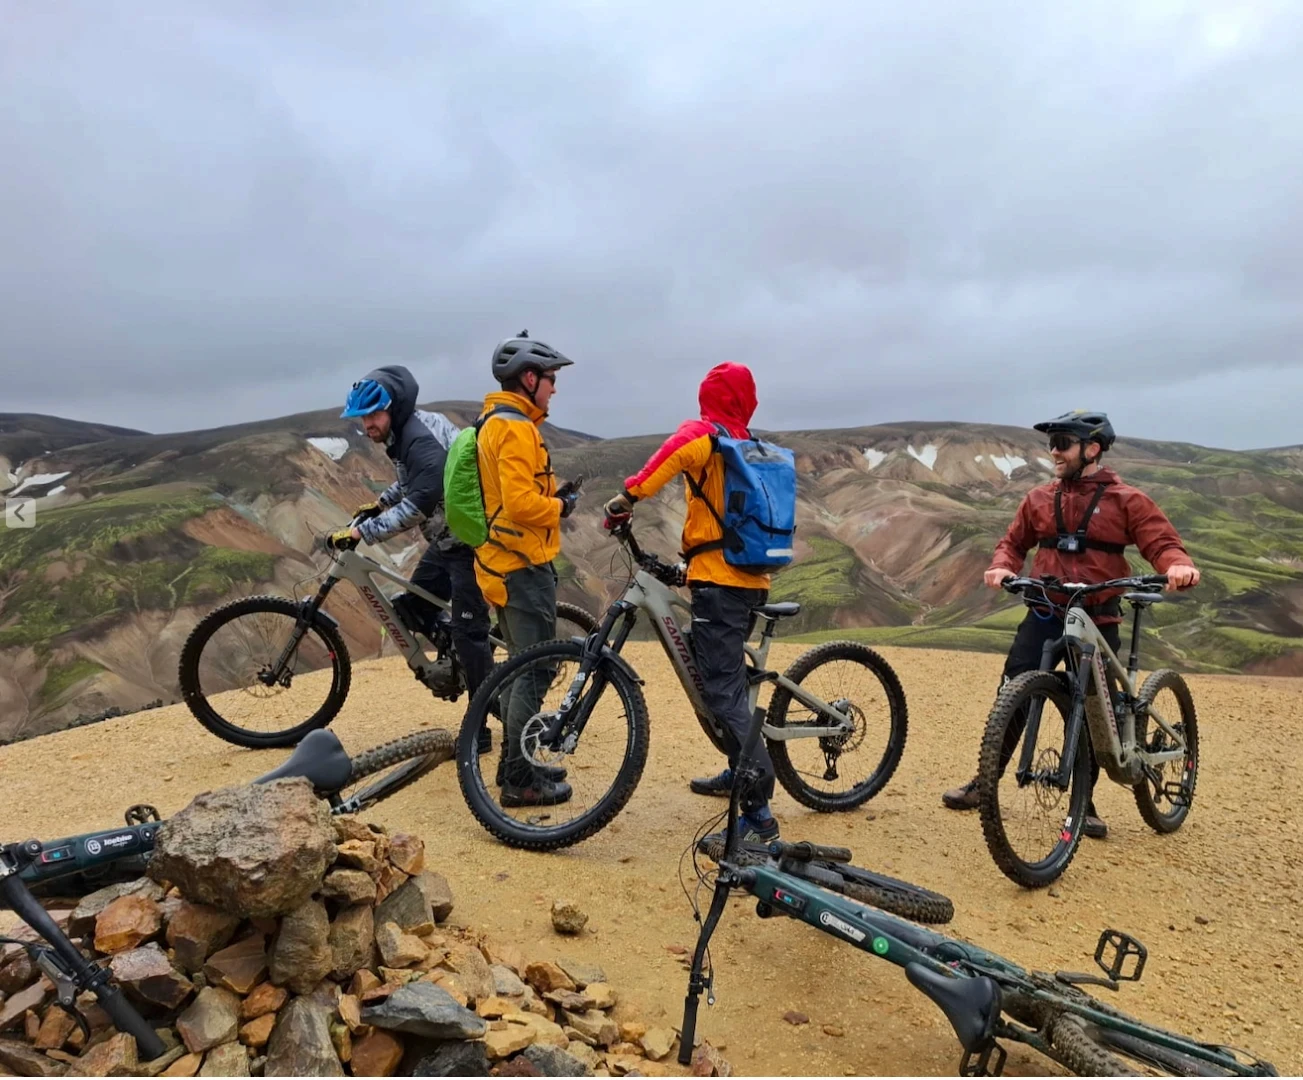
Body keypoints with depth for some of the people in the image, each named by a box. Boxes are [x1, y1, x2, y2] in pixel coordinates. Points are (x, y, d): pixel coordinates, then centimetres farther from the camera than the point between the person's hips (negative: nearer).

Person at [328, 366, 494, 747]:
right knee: (411, 608, 14)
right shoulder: (405, 431, 7)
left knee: (467, 630, -7)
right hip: (448, 536, 10)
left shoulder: (422, 439, -24)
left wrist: (362, 531, -33)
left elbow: (419, 504, -34)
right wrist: (381, 501, 15)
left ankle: (480, 727, 2)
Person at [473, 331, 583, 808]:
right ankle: (520, 781, 5)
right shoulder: (515, 428, -17)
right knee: (535, 671, -3)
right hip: (524, 564, -11)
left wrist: (553, 493, 7)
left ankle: (517, 764, 28)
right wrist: (561, 505, -9)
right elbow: (521, 503, -27)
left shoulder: (496, 421, 16)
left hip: (505, 561, 11)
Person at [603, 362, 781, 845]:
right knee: (730, 678, 23)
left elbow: (678, 449, -27)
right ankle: (741, 771, 37)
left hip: (718, 580, -8)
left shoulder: (705, 434, -4)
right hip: (752, 579, 8)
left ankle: (758, 811, -13)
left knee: (722, 690, -10)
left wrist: (628, 495, -22)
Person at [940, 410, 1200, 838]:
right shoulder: (1039, 498, 5)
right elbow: (1013, 542, 13)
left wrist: (1178, 565, -31)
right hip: (1044, 614, 2)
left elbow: (1161, 542, -8)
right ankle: (985, 781, 10)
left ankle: (1084, 802, 22)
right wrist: (1002, 567, -9)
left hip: (1098, 620, -2)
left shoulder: (1126, 500, -3)